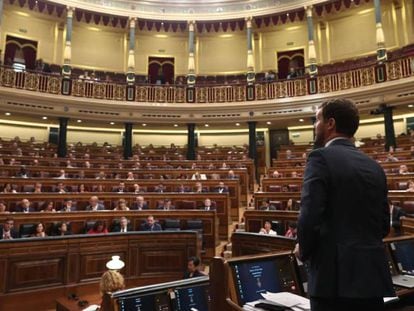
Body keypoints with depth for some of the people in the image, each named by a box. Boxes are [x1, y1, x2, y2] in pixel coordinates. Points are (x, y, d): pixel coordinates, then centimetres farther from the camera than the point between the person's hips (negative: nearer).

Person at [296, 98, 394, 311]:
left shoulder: (321, 157, -11)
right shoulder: (374, 166, 9)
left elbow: (309, 218, -20)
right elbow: (384, 225, 12)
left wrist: (303, 250, -1)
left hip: (336, 275, -6)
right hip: (372, 274, 7)